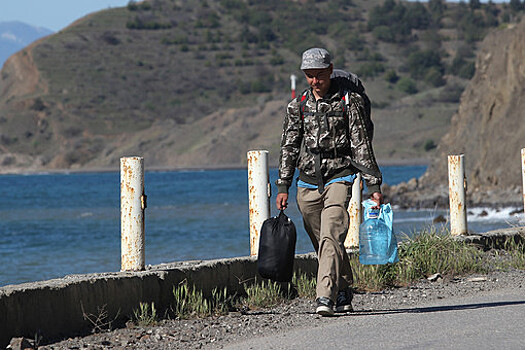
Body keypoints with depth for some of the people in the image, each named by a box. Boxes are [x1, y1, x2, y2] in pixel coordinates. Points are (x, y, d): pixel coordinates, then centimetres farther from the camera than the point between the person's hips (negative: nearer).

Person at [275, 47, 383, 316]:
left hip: (339, 177, -4)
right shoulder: (298, 106, 8)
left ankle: (325, 297, -26)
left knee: (331, 238, -19)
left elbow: (361, 145, -3)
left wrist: (373, 185, -5)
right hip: (308, 182, 4)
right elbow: (289, 146, 13)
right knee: (323, 243, 9)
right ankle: (343, 294, 24)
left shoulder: (348, 101, -3)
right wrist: (283, 186, 7)